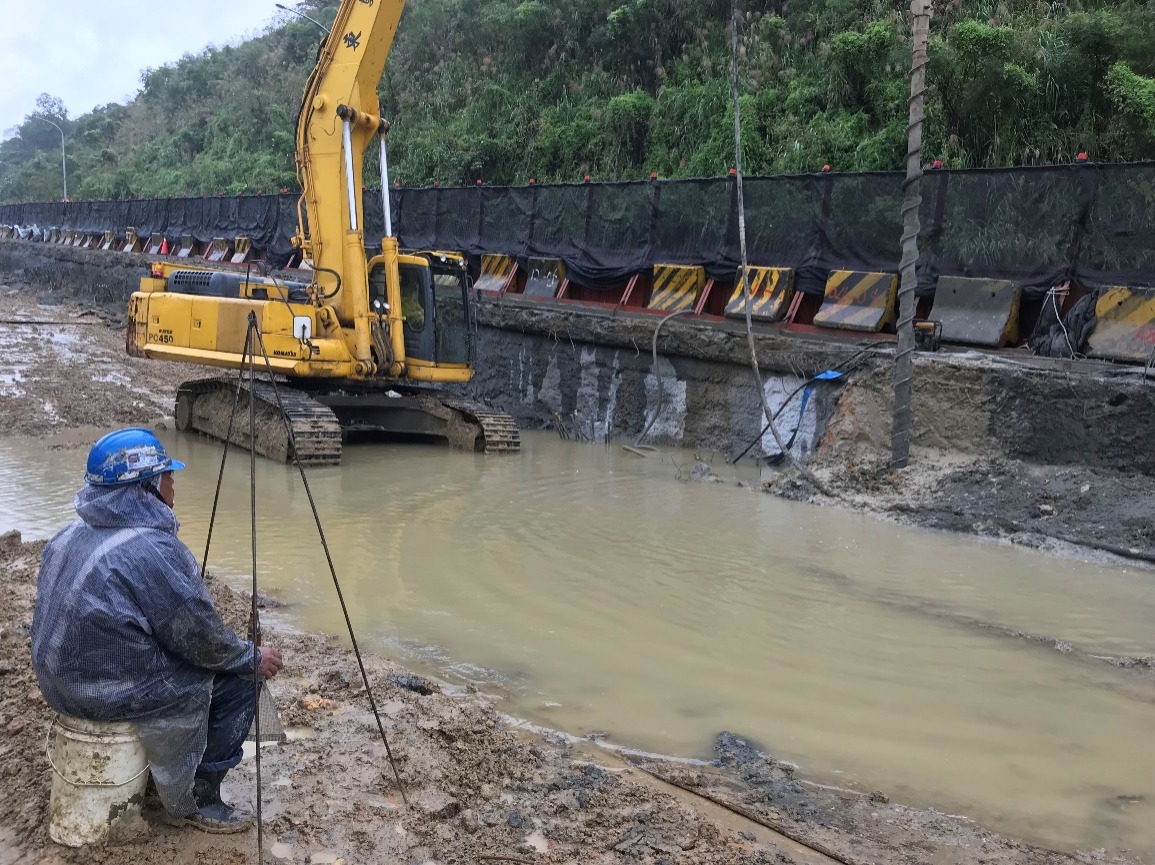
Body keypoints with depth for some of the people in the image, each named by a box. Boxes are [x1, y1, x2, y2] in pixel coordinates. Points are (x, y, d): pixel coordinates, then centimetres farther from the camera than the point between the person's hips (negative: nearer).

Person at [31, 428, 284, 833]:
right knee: (238, 682, 4)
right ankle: (195, 801, 9)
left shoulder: (71, 534, 4)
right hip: (115, 690, -9)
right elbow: (203, 641, -18)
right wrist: (254, 657, 0)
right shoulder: (155, 551, -24)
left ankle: (178, 781, 31)